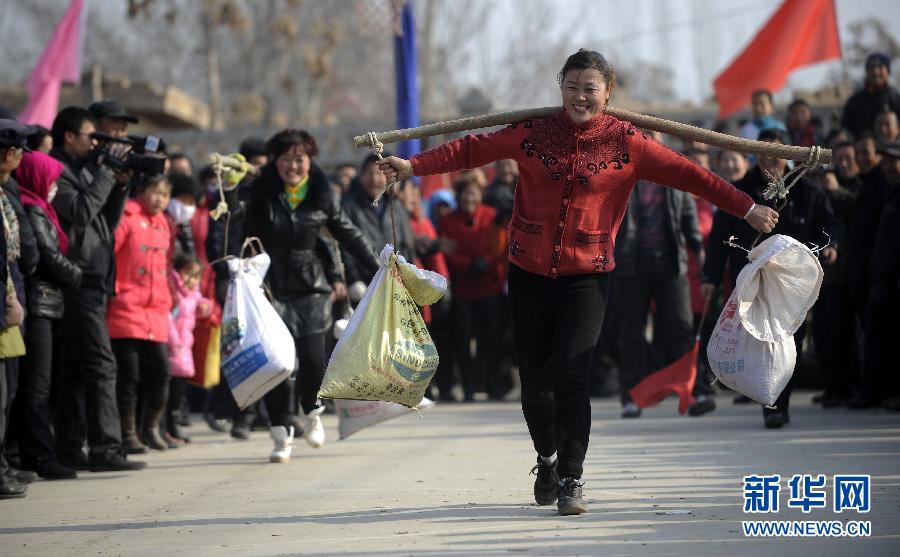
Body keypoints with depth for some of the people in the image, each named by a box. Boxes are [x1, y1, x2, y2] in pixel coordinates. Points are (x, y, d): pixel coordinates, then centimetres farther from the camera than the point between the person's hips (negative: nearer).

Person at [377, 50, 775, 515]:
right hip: (529, 275, 2)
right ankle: (547, 457, 35)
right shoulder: (534, 132, 2)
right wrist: (412, 166, -4)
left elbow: (687, 174, -1)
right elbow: (472, 150, 3)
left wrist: (746, 209, -2)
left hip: (587, 278, -2)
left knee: (570, 372, -16)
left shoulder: (626, 143, -2)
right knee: (534, 377, 8)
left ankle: (571, 478, -4)